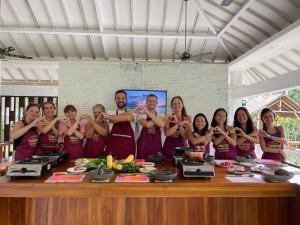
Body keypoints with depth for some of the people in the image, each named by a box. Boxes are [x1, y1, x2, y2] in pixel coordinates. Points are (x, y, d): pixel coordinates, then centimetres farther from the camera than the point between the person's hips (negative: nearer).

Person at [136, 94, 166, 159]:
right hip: (144, 145, -2)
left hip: (156, 146, 2)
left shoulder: (161, 116, 6)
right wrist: (159, 119, -7)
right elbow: (147, 124, -20)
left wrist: (148, 113, -18)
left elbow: (162, 125, -18)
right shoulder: (141, 114, 0)